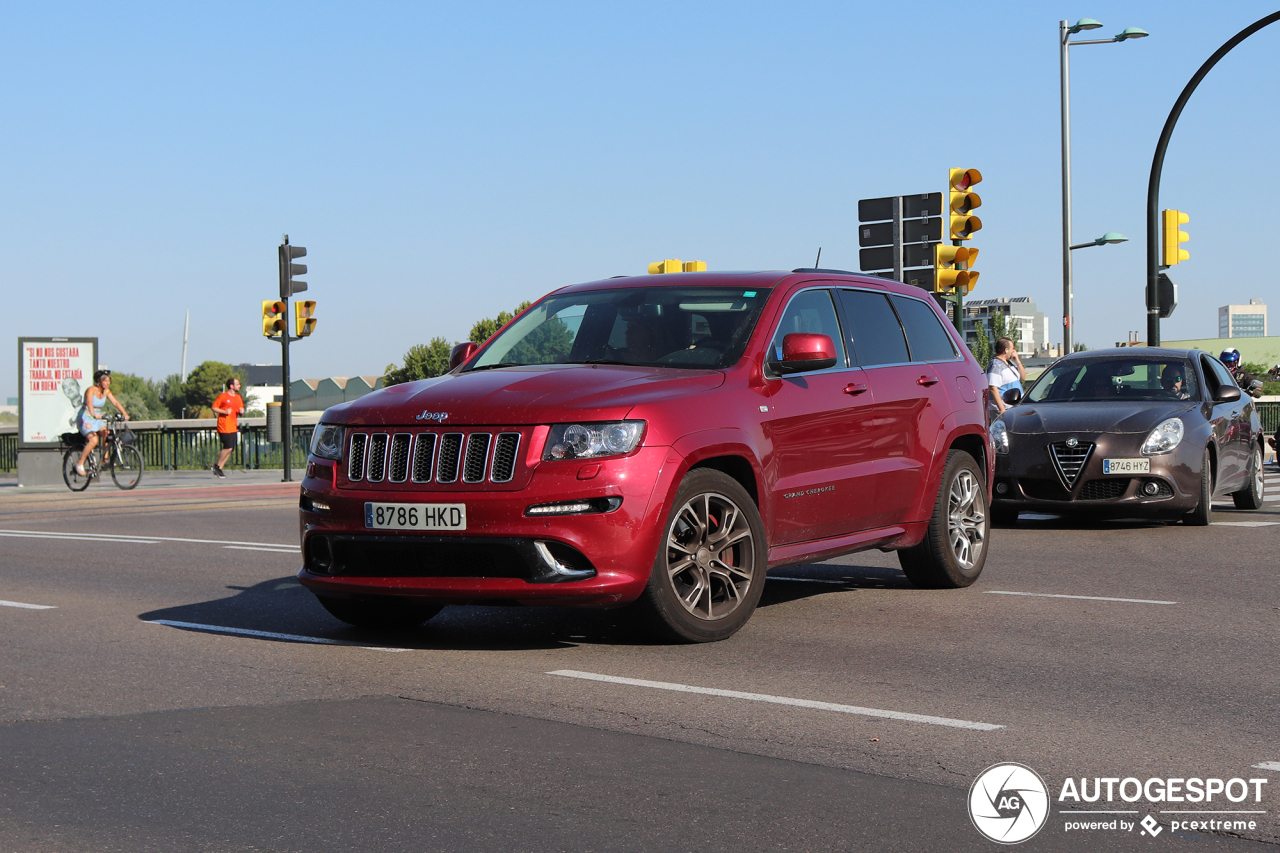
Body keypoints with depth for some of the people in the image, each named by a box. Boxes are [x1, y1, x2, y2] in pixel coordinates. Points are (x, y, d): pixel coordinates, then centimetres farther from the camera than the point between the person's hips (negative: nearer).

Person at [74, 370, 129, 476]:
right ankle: (80, 464, -12)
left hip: (97, 418, 7)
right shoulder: (91, 390, -19)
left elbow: (115, 402, -6)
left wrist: (124, 413, -20)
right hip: (85, 418, -7)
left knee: (106, 433, -19)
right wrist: (94, 414, -54)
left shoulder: (106, 391, 2)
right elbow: (89, 403, -36)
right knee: (94, 440, -24)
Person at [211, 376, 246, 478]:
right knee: (228, 447, -15)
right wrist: (224, 411, -17)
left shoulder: (238, 398, 14)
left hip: (233, 427, 7)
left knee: (230, 449, 3)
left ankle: (219, 469, 11)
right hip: (224, 427, -7)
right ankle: (217, 466, 0)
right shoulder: (222, 396, -5)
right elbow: (214, 408, -4)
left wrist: (241, 411, 1)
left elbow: (241, 410, 25)